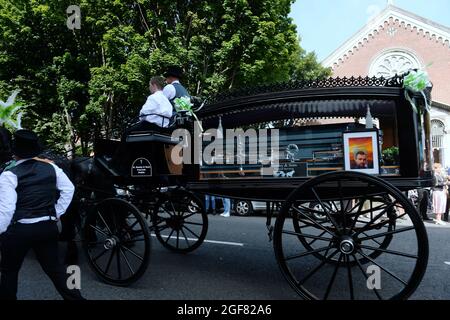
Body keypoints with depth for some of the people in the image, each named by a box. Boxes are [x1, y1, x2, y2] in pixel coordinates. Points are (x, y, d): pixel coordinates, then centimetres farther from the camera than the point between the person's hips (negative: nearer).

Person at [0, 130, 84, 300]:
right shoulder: (51, 167, 2)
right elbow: (69, 188, 7)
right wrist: (57, 212, 12)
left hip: (18, 230, -4)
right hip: (48, 227, 4)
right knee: (54, 267, 16)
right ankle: (75, 297, 17)